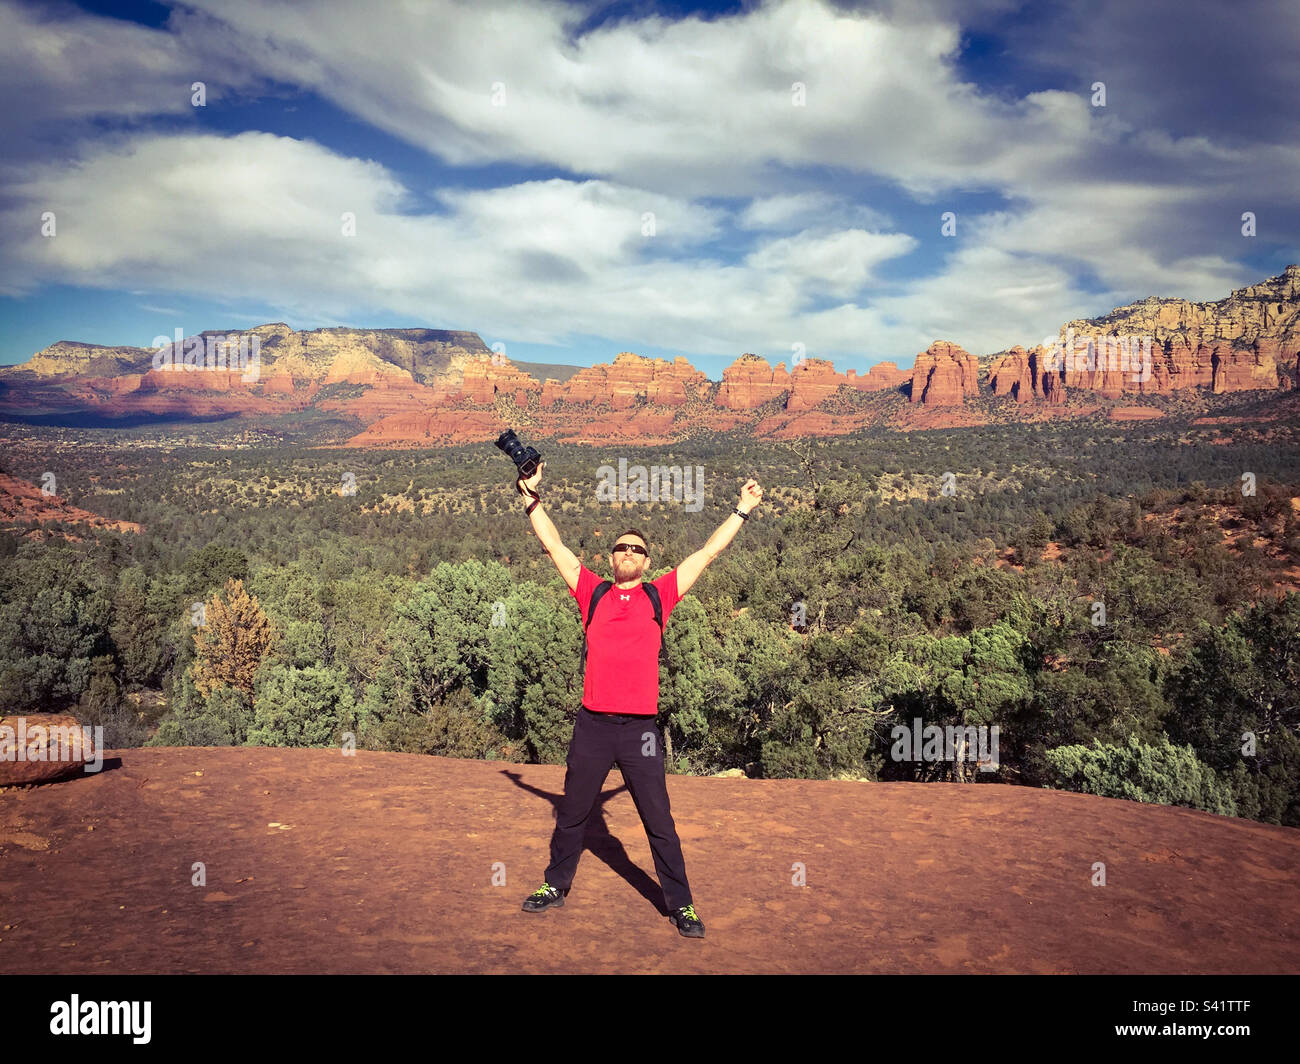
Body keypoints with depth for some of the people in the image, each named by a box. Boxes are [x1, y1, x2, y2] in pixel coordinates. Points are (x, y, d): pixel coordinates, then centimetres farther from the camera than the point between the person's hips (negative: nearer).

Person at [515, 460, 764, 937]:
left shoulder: (659, 596, 6)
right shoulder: (593, 594, 8)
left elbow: (707, 552, 9)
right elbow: (555, 548, 10)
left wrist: (743, 510, 12)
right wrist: (533, 500, 8)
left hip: (640, 727, -1)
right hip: (592, 724, 2)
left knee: (659, 821, 4)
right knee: (571, 813, 15)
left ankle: (680, 904, 14)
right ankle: (555, 886, 33)